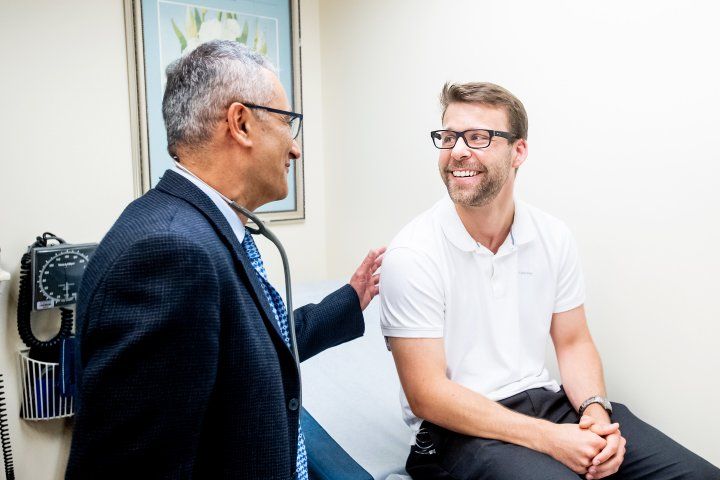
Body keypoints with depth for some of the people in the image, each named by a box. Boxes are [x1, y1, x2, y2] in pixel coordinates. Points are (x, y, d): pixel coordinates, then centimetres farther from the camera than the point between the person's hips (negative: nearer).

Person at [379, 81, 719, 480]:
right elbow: (426, 396, -16)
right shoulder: (412, 255, -15)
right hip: (460, 426, -4)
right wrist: (547, 437, -21)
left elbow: (573, 343, 9)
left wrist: (595, 411, -11)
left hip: (546, 401, 5)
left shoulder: (553, 237, 1)